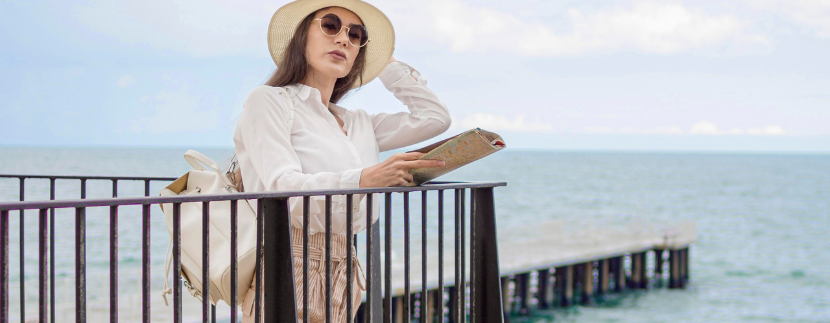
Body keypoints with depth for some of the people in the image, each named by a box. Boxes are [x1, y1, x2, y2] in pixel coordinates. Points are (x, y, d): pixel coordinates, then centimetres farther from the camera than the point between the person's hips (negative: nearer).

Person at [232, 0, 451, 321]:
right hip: (288, 269, -6)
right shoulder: (268, 101, 0)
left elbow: (435, 117, 21)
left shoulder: (357, 123, 21)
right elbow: (282, 187, -15)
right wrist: (363, 180, -30)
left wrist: (386, 62, 23)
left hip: (342, 279, 6)